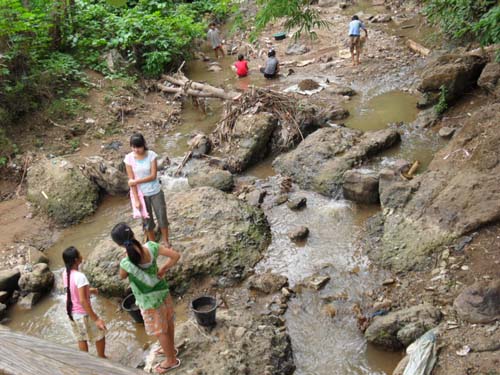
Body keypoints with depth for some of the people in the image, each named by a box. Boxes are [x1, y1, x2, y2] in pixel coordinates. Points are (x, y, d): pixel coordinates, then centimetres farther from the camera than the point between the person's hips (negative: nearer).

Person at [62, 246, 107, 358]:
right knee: (100, 335, 16)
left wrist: (88, 290, 19)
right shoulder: (80, 276, -30)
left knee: (81, 339, 23)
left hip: (72, 312, 7)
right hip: (83, 314, -7)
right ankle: (101, 358, 33)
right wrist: (96, 319, -26)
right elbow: (83, 301, -30)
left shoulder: (65, 273, -4)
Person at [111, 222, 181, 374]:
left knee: (160, 331, 18)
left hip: (149, 299, -5)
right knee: (168, 321, 28)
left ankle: (171, 360, 39)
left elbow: (122, 276, -8)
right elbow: (176, 255, -17)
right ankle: (171, 349, 53)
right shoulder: (150, 246, -22)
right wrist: (163, 269, -6)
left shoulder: (126, 263, -32)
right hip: (162, 290, 5)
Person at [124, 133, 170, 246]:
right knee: (147, 220, 13)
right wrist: (136, 199, -11)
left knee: (162, 217, 7)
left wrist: (136, 181, -19)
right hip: (141, 194, 0)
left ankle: (165, 242, 28)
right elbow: (131, 181, -11)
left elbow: (153, 176, -15)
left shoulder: (151, 155, -14)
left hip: (155, 192, 0)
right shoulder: (129, 158, -12)